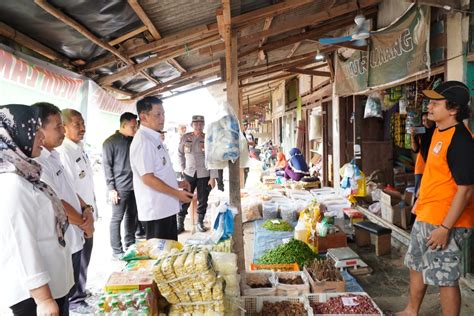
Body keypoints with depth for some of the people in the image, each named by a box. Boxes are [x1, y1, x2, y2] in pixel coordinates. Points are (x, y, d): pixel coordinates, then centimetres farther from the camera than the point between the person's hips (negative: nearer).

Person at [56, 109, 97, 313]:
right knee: (77, 259, 5)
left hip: (88, 213, 9)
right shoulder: (62, 152, -19)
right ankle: (74, 299, 22)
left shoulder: (80, 149, 10)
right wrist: (85, 208, -15)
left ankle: (80, 290, 39)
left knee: (85, 256, 21)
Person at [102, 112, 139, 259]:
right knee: (117, 218, 2)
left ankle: (130, 244, 26)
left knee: (132, 216, 13)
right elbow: (107, 166, -7)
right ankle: (117, 250, 12)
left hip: (135, 186, 6)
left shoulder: (134, 140, 11)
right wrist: (111, 188, -11)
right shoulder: (110, 142, -5)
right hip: (120, 187, -6)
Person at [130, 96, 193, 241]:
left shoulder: (154, 138, 12)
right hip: (156, 211, -9)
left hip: (166, 207, 9)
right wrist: (177, 193, -17)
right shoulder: (142, 141, -18)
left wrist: (176, 183, 11)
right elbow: (147, 178, -22)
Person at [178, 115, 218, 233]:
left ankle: (200, 222, 25)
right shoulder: (185, 138, -1)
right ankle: (180, 224, 14)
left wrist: (213, 177, -11)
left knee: (202, 200, 8)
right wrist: (183, 168, 5)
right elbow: (180, 154, 13)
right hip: (189, 174, 1)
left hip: (204, 175, -1)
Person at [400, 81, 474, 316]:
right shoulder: (439, 131, 8)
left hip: (445, 222, -10)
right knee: (416, 266, 22)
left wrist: (445, 228, -23)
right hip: (425, 217, 10)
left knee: (445, 278, 4)